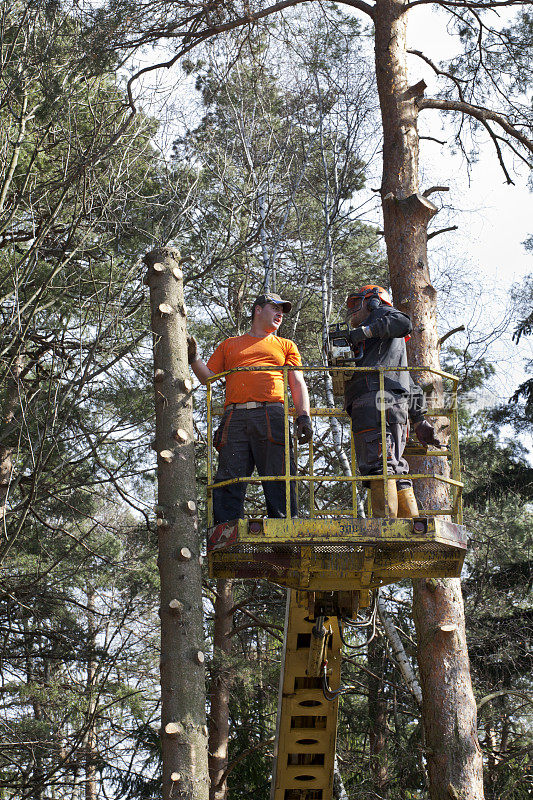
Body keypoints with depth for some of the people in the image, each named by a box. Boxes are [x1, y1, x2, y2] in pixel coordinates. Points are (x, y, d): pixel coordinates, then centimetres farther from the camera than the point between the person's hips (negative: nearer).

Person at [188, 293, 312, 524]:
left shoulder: (285, 346, 26)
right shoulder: (230, 345, 27)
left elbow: (298, 384, 15)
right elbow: (207, 377, 23)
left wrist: (304, 417, -1)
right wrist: (194, 358, 5)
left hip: (272, 417, 0)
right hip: (235, 418, 0)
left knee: (279, 482, -11)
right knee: (229, 480, -9)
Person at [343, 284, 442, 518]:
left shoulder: (380, 312, 16)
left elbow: (403, 324, -9)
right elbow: (411, 387, 32)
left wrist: (364, 332, -8)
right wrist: (420, 419, 26)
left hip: (375, 397, -10)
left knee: (378, 465, -19)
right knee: (395, 468, 3)